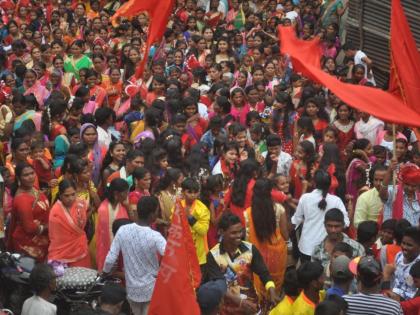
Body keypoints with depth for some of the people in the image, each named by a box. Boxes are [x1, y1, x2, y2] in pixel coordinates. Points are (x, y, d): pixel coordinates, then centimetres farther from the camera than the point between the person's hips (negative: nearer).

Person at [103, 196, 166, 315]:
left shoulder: (123, 230, -13)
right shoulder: (155, 237, -23)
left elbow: (110, 259, -7)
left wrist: (104, 273, 12)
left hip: (132, 289, 4)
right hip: (152, 290, -4)